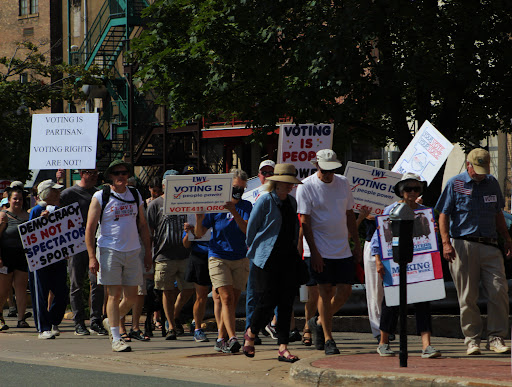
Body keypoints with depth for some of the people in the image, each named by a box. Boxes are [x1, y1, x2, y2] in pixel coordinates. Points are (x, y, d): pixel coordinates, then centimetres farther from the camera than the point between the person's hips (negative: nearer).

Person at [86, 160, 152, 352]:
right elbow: (90, 228, -4)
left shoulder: (135, 196, 12)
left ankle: (110, 321, 29)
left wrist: (148, 252, 13)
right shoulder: (100, 197, -2)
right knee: (114, 295, -6)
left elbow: (142, 225, 19)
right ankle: (116, 338, -4)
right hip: (110, 251, -4)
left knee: (131, 296, 5)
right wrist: (92, 257, -12)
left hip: (132, 251, 4)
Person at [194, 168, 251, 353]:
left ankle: (221, 339, 14)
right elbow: (199, 234, 2)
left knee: (233, 301, 3)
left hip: (240, 259, 3)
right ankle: (232, 338, -21)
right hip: (218, 257, -3)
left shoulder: (246, 206, 5)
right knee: (227, 298, -14)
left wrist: (234, 212, -25)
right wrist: (199, 220, -19)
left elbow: (248, 230, -12)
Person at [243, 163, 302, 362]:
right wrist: (254, 251, 5)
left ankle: (283, 348, -1)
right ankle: (251, 333, 21)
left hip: (289, 256, 6)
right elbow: (251, 227, -1)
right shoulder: (265, 201, -7)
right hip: (268, 257, -6)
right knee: (270, 299, -6)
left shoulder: (292, 201, 13)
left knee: (287, 301, -1)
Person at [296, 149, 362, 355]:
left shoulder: (343, 183, 8)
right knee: (326, 291, -4)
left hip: (343, 249, 5)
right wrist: (314, 252, -14)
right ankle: (327, 338, 4)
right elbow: (305, 221, -9)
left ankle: (319, 322, 22)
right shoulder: (306, 187, -7)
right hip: (320, 250, -5)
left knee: (345, 290, 0)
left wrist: (357, 243, 12)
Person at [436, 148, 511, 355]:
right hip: (463, 246, -3)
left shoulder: (492, 183, 15)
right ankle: (472, 339, 7)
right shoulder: (455, 184, 2)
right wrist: (446, 242, -11)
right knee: (467, 297, -1)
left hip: (489, 245, 3)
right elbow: (444, 215, -1)